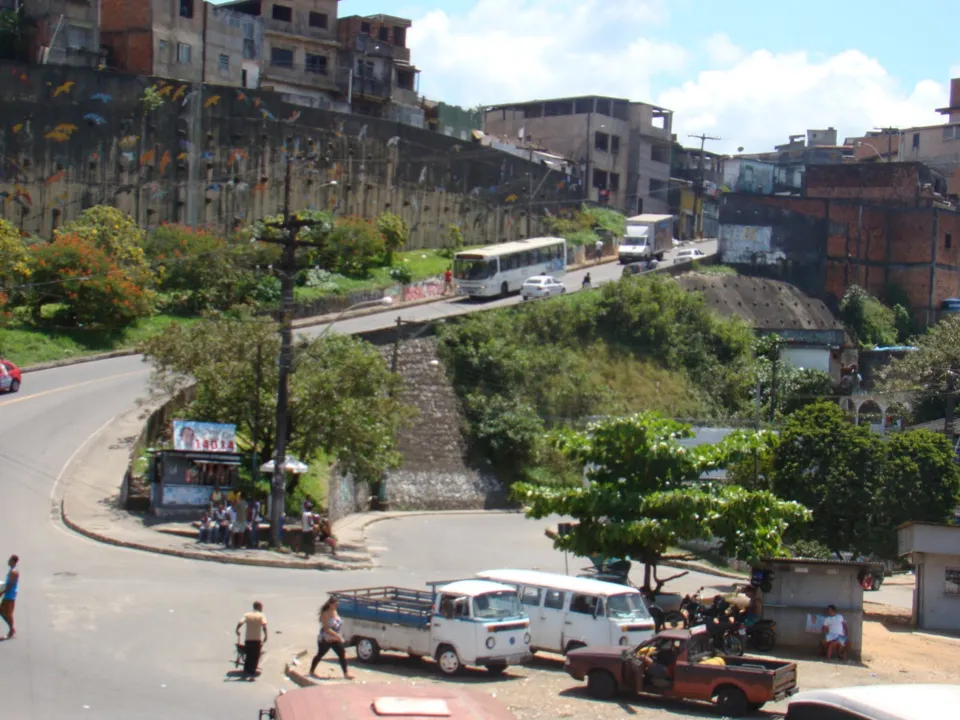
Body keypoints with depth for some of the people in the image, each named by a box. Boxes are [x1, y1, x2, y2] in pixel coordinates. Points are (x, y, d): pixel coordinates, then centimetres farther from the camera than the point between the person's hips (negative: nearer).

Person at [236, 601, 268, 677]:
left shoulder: (247, 615, 4)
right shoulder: (261, 615, -3)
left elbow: (240, 623, -11)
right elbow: (264, 625, -20)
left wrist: (237, 630, 4)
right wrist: (265, 635, -15)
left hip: (248, 639, 3)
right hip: (257, 640, -3)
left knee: (248, 656, 17)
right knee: (255, 656, 10)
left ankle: (246, 670, 17)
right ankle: (252, 671, 6)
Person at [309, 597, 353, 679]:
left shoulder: (335, 612, 4)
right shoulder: (325, 614, -20)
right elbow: (326, 628, -27)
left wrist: (338, 636, 14)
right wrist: (337, 635, -30)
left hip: (335, 639, 7)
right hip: (325, 640, -7)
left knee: (342, 654, -5)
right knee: (320, 655, 11)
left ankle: (346, 673, -5)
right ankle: (312, 671, 31)